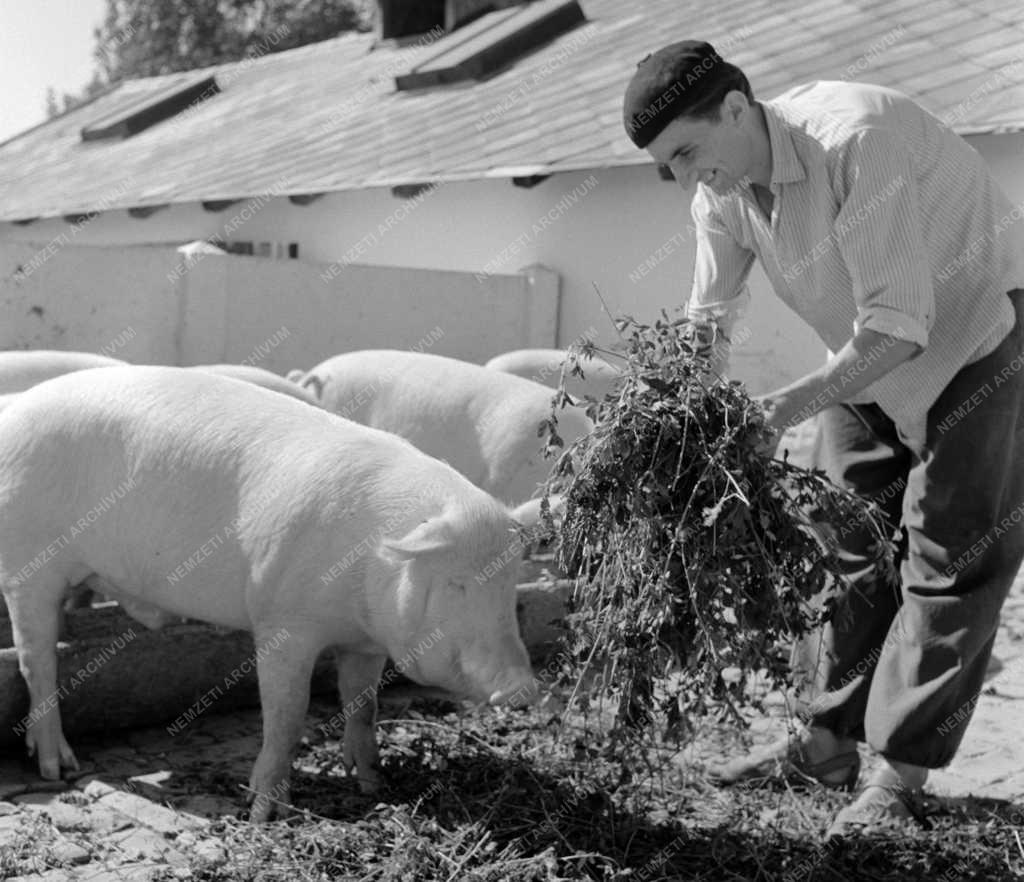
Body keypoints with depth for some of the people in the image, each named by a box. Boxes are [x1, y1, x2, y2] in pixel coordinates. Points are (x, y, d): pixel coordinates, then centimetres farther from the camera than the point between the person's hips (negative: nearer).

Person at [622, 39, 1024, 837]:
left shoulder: (857, 140, -33)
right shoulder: (722, 190, -10)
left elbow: (898, 325, -34)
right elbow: (709, 321, -1)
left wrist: (796, 403, -39)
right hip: (867, 360, 8)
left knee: (952, 557, -4)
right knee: (850, 542, 10)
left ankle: (902, 769, 4)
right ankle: (829, 739, 21)